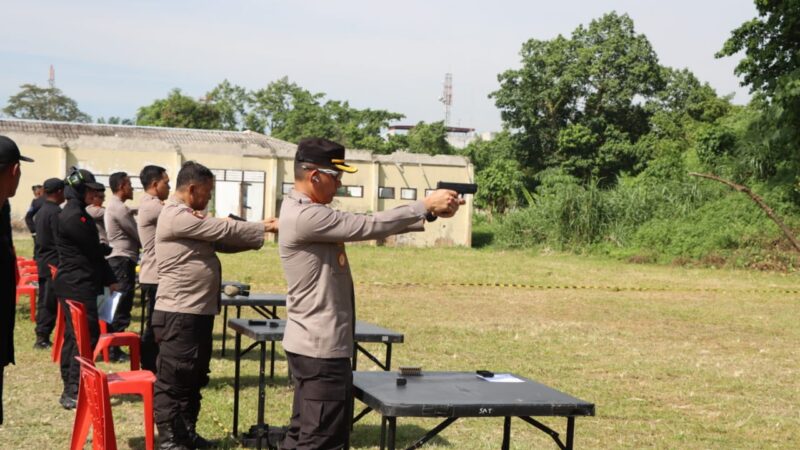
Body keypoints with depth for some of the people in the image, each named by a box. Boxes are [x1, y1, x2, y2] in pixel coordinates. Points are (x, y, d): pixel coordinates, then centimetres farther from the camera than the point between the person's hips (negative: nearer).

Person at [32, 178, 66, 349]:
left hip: (44, 262, 9)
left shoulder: (41, 211, 13)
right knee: (50, 302, -4)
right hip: (55, 264, -9)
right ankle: (43, 337, -2)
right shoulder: (56, 212, -16)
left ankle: (42, 337, 15)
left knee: (45, 301, 12)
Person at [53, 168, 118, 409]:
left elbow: (92, 251, 16)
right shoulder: (73, 217, -16)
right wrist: (109, 249, 11)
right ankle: (73, 393, -10)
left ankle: (71, 389, 20)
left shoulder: (80, 215, 16)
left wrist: (110, 280, 12)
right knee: (87, 336, -11)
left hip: (73, 285, 10)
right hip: (78, 286, -10)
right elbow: (94, 249, -12)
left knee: (74, 336, 13)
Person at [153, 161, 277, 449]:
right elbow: (224, 230, -15)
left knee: (194, 378, 17)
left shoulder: (189, 218, 19)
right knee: (173, 380, -3)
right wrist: (264, 229, -5)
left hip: (197, 313, 11)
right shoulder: (176, 216, -15)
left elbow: (220, 241, 13)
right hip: (179, 315, -11)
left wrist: (258, 232, 0)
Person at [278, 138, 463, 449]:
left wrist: (428, 215, 3)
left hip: (314, 345, 11)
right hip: (321, 348, -11)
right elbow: (369, 226, -20)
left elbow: (364, 226, 11)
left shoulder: (306, 212, 13)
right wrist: (425, 206, -10)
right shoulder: (305, 216, -20)